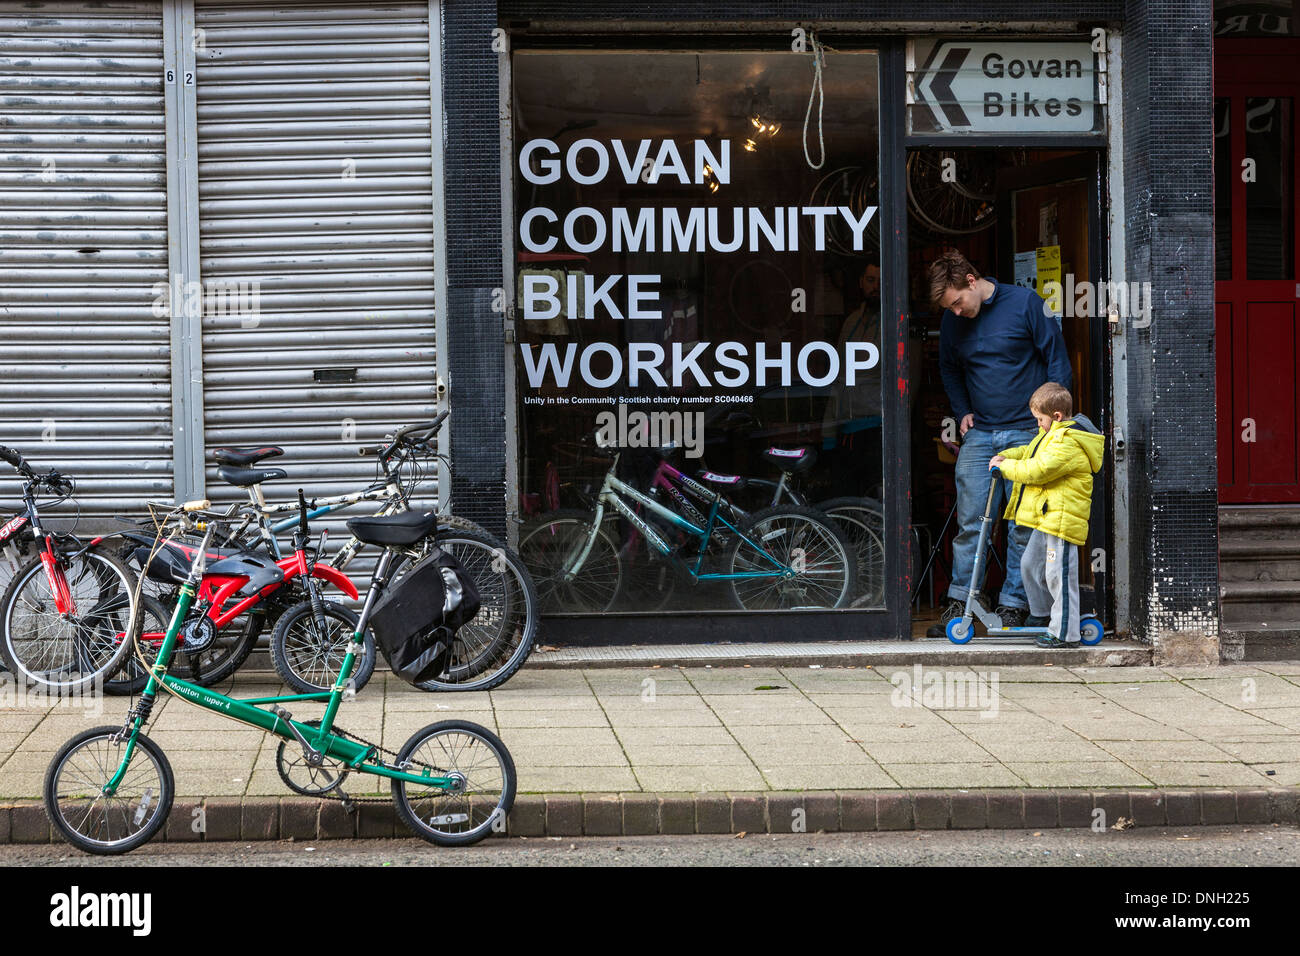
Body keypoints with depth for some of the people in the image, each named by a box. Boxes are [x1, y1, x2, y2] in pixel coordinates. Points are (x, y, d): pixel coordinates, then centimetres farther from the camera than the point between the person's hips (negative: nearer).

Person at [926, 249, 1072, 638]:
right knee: (970, 521, -3)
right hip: (980, 432, 3)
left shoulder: (1025, 303, -7)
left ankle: (1013, 605, 7)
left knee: (1023, 526, -1)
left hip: (1027, 431, -3)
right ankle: (960, 602, 4)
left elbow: (1057, 359, -1)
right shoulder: (952, 320, 6)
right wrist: (962, 411, 9)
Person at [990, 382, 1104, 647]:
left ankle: (1065, 633, -2)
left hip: (1062, 518, -11)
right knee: (1030, 565, 22)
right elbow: (1028, 452, 30)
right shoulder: (1052, 435, 17)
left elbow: (1039, 470, -24)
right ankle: (1041, 614, 40)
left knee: (1059, 575, -7)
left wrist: (1006, 467, -13)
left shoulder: (1069, 443, -18)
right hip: (1046, 517, 11)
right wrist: (1005, 456, 11)